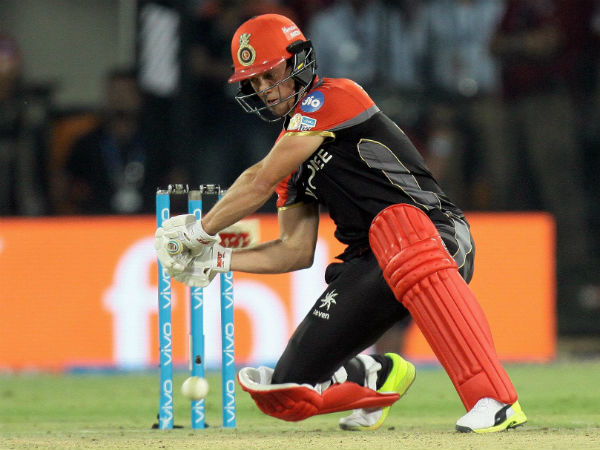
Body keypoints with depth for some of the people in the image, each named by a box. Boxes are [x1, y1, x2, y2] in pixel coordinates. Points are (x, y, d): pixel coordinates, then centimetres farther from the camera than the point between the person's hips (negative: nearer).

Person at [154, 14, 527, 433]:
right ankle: (376, 375, 29)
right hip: (371, 265, 8)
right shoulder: (290, 152, 22)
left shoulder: (333, 97, -4)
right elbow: (297, 251, 23)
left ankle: (496, 401, -53)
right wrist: (215, 259, 14)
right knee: (289, 393, -3)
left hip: (437, 237, -8)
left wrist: (198, 229, 5)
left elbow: (260, 182, -7)